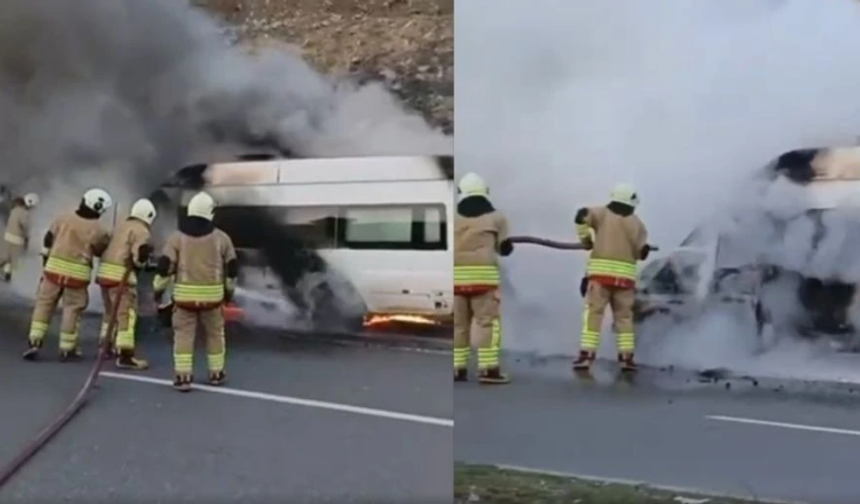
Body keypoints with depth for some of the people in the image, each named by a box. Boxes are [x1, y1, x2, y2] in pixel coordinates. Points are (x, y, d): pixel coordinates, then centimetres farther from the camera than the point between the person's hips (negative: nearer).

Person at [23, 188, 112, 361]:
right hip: (77, 274, -2)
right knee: (72, 309, 8)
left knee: (44, 304, 10)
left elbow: (48, 240, 9)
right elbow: (104, 251, 7)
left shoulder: (63, 219, 2)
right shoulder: (98, 230, -7)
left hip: (54, 268, 2)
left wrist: (46, 259, 20)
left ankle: (34, 342, 5)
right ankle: (67, 349, 12)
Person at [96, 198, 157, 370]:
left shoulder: (120, 227, 22)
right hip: (120, 275, -9)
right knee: (126, 314, -9)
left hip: (104, 271, 9)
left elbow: (109, 248, 22)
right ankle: (125, 355, -13)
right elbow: (140, 253, -17)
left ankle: (105, 347, 34)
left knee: (111, 311, 23)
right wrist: (139, 264, 4)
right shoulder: (142, 231, -6)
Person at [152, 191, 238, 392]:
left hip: (185, 295, -1)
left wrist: (158, 289, 9)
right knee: (215, 334, 15)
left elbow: (165, 265, -3)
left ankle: (183, 377, 2)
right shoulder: (221, 238, 1)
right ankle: (216, 373, 24)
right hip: (212, 295, 1)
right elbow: (231, 268, 7)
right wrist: (229, 291, 21)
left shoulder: (177, 236, -2)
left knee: (183, 334, 6)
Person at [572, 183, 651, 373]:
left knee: (593, 313, -3)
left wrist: (585, 239, 2)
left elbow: (582, 216, -12)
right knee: (624, 316, 11)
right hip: (625, 273, 1)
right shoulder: (637, 223, 10)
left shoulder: (603, 213, 6)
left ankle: (586, 354, -11)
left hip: (601, 270, -1)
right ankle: (626, 356, 10)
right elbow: (642, 252, 3)